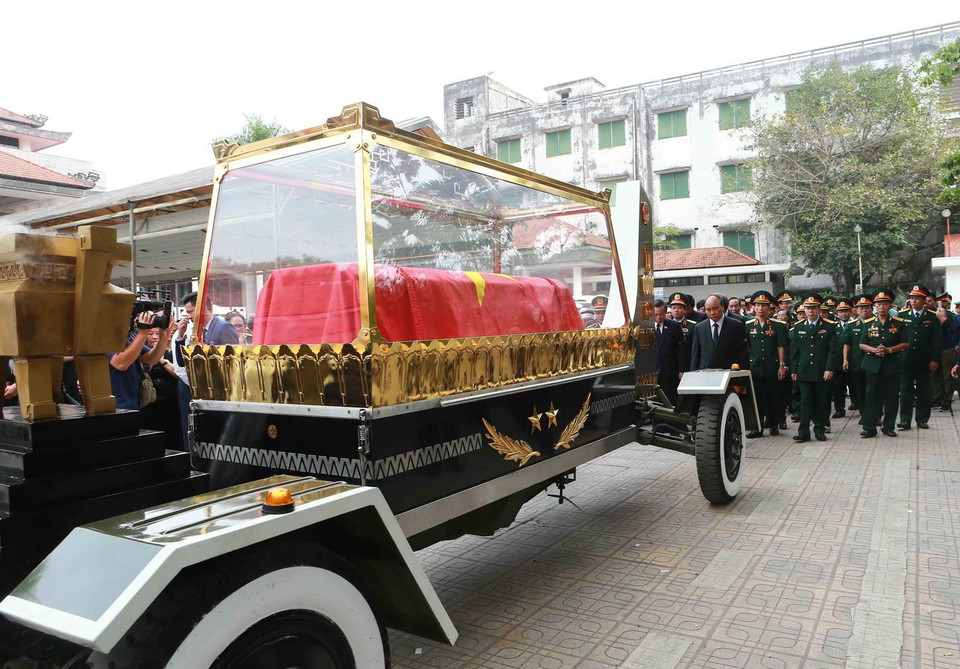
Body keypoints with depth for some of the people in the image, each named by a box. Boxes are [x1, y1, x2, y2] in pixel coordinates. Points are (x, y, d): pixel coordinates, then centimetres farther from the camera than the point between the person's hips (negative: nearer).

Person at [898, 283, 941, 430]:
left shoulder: (933, 317, 1)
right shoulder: (902, 315, 4)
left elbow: (936, 340, 0)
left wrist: (935, 360, -5)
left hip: (925, 361, 0)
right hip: (905, 361, 1)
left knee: (924, 392, 7)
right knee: (905, 391, 4)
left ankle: (922, 419, 18)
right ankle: (905, 420, 8)